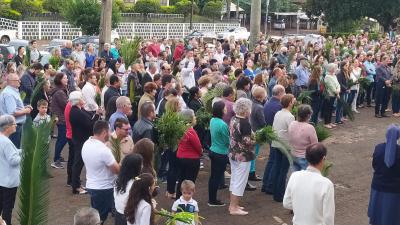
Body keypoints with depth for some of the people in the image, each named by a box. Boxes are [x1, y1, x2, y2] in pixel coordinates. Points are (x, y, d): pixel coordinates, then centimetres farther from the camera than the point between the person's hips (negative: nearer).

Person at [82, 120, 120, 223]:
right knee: (100, 218, 6)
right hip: (104, 189, -8)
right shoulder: (104, 150, -27)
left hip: (90, 186, 8)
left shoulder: (86, 144, -1)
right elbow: (118, 170, -18)